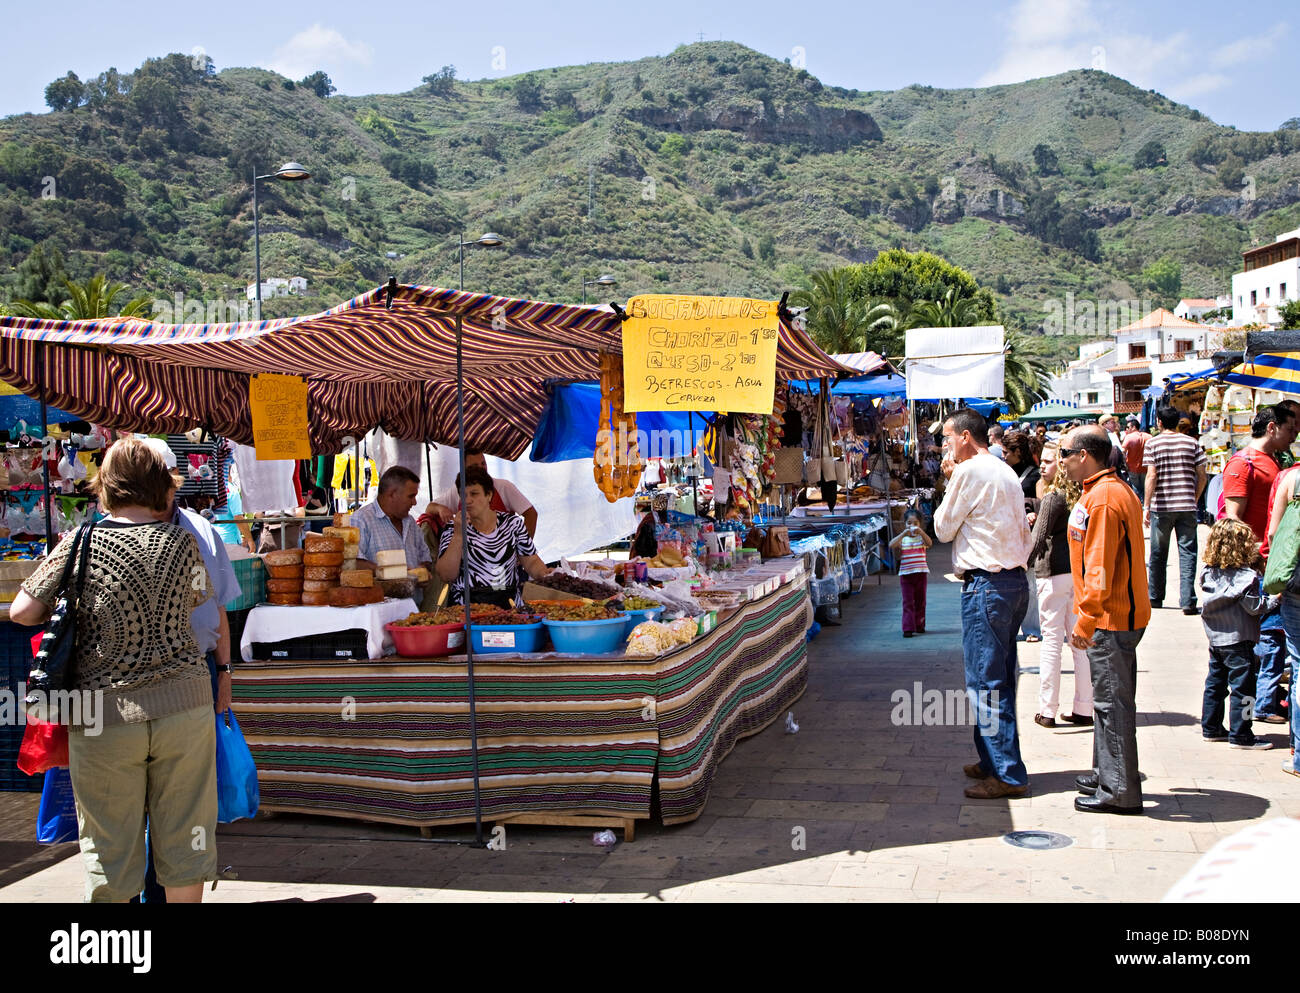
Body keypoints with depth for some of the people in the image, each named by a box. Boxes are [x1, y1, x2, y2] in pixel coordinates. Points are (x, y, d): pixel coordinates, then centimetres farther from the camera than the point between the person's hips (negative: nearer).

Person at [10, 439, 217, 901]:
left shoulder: (81, 544, -5)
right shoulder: (183, 543, -1)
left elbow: (22, 611, -1)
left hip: (106, 714, -1)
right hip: (184, 706, 1)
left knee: (110, 846, 12)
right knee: (184, 838, 12)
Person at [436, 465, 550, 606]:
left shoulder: (513, 522, 12)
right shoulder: (452, 528, 7)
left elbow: (532, 562, 15)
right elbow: (446, 577, -2)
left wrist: (546, 574, -6)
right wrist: (458, 535, -9)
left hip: (509, 605, 2)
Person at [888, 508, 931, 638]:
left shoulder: (921, 537, 3)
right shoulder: (902, 539, 2)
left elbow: (929, 543, -19)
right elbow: (891, 546, -17)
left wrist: (921, 532, -35)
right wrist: (904, 534, -27)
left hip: (921, 573, 1)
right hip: (905, 574, -1)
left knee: (920, 601, 10)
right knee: (908, 602, -4)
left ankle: (919, 626, 22)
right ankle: (908, 628, -7)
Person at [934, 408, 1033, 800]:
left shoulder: (969, 471, -11)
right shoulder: (1006, 471, 15)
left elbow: (944, 528, -4)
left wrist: (950, 483, 5)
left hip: (986, 584, -9)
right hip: (1015, 579, 9)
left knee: (986, 680, -5)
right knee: (1001, 676, 15)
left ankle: (1007, 774, -2)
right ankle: (995, 760, 25)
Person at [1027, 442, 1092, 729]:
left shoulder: (1053, 498, -11)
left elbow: (1039, 539, -17)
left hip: (1053, 573, -6)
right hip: (1081, 572, 6)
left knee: (1051, 640, 0)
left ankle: (1047, 711, 4)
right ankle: (1083, 708, 15)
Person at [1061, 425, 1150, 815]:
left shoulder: (1102, 498, -19)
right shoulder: (1118, 490, 15)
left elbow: (1099, 567, -23)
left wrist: (1086, 620, -20)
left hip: (1110, 619, -11)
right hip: (1122, 612, 11)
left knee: (1111, 702, -4)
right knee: (1109, 698, 18)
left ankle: (1119, 791, 3)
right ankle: (1107, 775, 29)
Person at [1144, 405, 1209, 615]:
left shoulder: (1152, 444, -2)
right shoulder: (1192, 443, 4)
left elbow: (1152, 476, -9)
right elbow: (1202, 476, 3)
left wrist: (1146, 506, -8)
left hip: (1162, 506, -1)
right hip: (1187, 506, 1)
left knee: (1158, 554, 11)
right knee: (1187, 552, 2)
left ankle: (1155, 598, 21)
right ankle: (1188, 601, -6)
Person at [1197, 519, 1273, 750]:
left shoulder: (1208, 571, -1)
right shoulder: (1246, 576, -18)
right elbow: (1254, 607, -16)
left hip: (1215, 637, 7)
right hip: (1238, 640, -7)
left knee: (1215, 683, 16)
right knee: (1242, 687, 1)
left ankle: (1211, 729, 23)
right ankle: (1240, 735, 5)